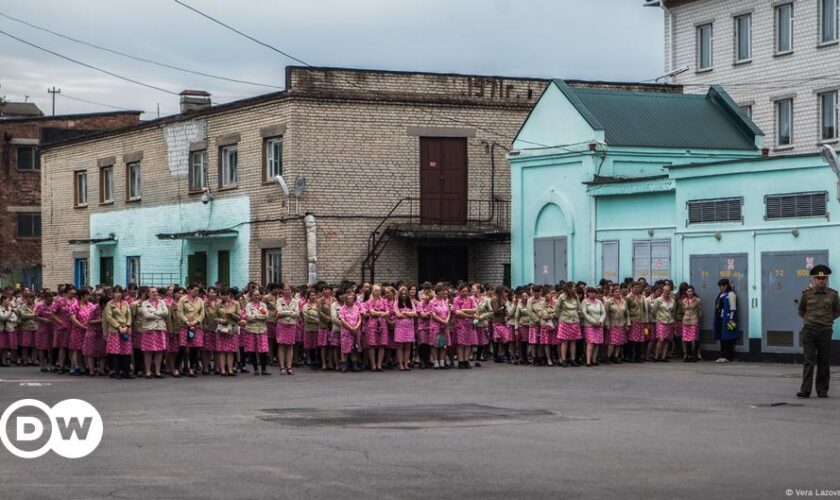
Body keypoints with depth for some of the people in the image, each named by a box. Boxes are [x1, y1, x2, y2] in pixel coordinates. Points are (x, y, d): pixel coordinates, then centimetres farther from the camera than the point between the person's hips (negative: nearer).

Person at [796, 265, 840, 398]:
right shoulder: (806, 294, 2)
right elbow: (801, 310, 20)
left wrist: (827, 320, 12)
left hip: (825, 331, 1)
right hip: (809, 331, -1)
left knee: (824, 362, 4)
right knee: (809, 361, -6)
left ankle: (822, 390, 13)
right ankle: (805, 390, -9)